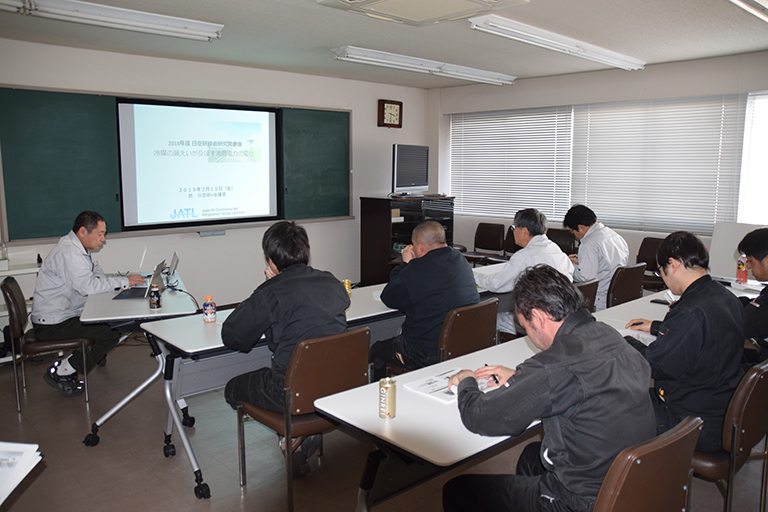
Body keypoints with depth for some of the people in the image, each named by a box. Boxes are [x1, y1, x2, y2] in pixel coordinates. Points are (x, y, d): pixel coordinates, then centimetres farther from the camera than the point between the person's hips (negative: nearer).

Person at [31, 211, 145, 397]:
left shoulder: (77, 248, 10)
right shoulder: (68, 252, -22)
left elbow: (94, 267, 27)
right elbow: (88, 286, -31)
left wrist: (99, 279, 5)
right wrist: (124, 281, -22)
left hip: (64, 314, 10)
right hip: (52, 324, -10)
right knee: (112, 334, -18)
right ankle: (60, 372, -6)